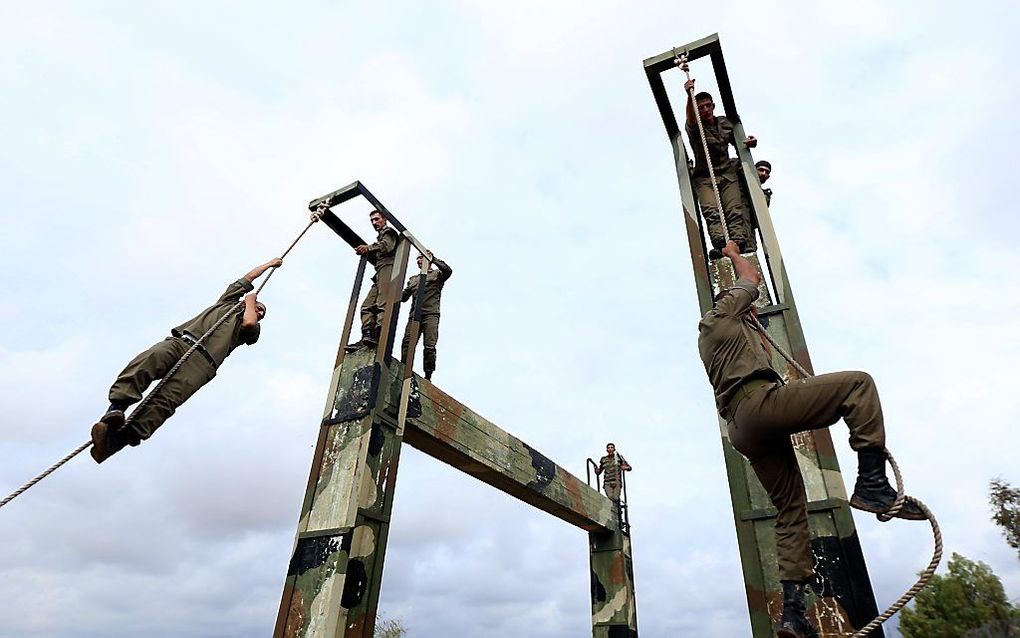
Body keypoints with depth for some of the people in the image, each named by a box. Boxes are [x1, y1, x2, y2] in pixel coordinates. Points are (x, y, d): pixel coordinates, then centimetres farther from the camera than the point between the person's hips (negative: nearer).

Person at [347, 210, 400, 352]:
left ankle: (378, 336, -41)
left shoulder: (389, 232, 14)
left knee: (383, 303, -25)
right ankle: (367, 337, -20)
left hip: (388, 267, -9)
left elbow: (388, 246, -8)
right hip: (380, 273, 9)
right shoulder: (379, 239, 38)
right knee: (367, 305, -6)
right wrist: (366, 253, 14)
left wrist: (369, 248, -16)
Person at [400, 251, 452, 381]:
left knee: (430, 346, -13)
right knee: (407, 343, -12)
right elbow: (404, 297, 24)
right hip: (414, 315, 4)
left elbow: (448, 271, -7)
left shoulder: (437, 274, 16)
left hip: (431, 314, -4)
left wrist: (433, 259, -7)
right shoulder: (413, 279, 31)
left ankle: (428, 376, -12)